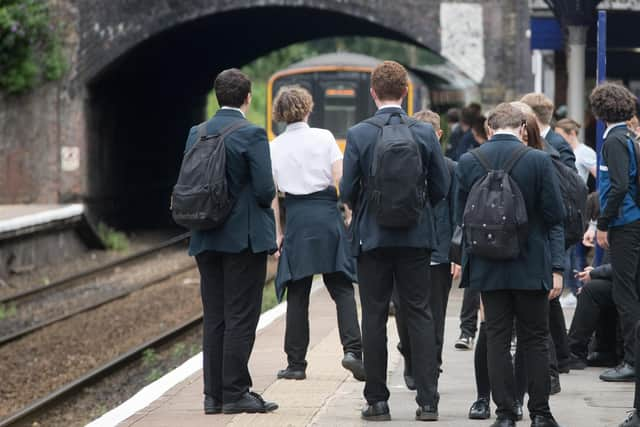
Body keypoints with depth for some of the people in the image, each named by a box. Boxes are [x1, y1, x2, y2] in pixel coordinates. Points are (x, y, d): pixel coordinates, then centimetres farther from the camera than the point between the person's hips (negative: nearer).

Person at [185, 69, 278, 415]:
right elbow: (265, 190, -16)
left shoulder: (196, 135, 5)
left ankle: (214, 395, 11)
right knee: (241, 318, -2)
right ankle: (235, 393, -2)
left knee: (214, 319, 10)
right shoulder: (252, 135, -12)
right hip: (245, 238, -6)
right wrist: (267, 198, 6)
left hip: (206, 240, 6)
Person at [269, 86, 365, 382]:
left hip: (296, 220, 1)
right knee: (341, 288, 3)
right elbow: (340, 180, -6)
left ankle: (296, 363, 7)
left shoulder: (275, 147, 3)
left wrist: (276, 232, 6)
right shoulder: (323, 138, -1)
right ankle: (352, 349, -13)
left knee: (297, 293, 6)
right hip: (327, 216, -1)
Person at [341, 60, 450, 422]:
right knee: (420, 315, 5)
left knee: (375, 317, 6)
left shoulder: (358, 134, -8)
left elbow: (348, 191, -7)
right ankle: (428, 401, 2)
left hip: (372, 237, -1)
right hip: (416, 236, 1)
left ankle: (377, 400, 7)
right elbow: (441, 187, 0)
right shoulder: (425, 133, -3)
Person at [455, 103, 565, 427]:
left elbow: (460, 217, 1)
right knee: (535, 340, 9)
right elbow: (555, 214, -9)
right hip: (530, 266, -1)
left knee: (497, 339, 7)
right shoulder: (538, 161, -10)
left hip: (487, 266, 1)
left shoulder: (468, 163, -4)